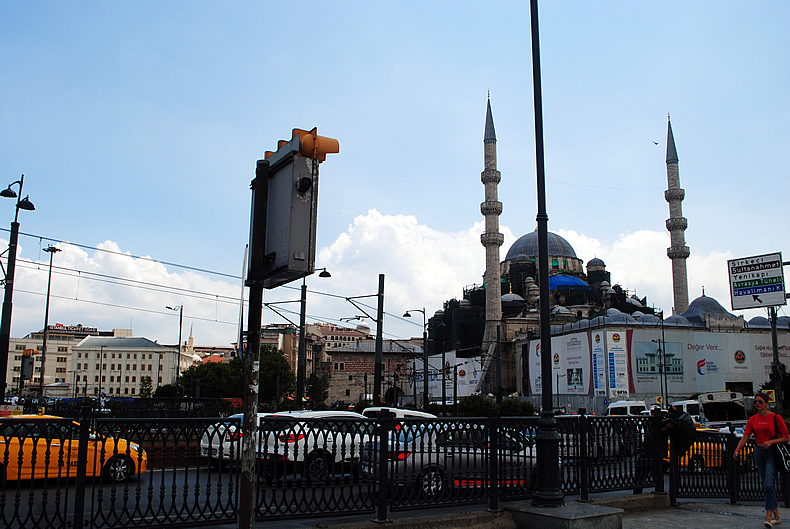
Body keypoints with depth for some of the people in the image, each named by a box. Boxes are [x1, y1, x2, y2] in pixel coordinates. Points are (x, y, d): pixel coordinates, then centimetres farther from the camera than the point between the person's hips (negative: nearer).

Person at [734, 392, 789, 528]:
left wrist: (771, 441, -17)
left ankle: (768, 517, -15)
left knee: (769, 484, -15)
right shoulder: (752, 419, 6)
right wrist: (737, 449, -15)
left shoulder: (776, 418, -6)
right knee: (767, 485, 10)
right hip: (759, 453, 5)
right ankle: (776, 515, 22)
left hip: (772, 452, -5)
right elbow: (745, 436, 0)